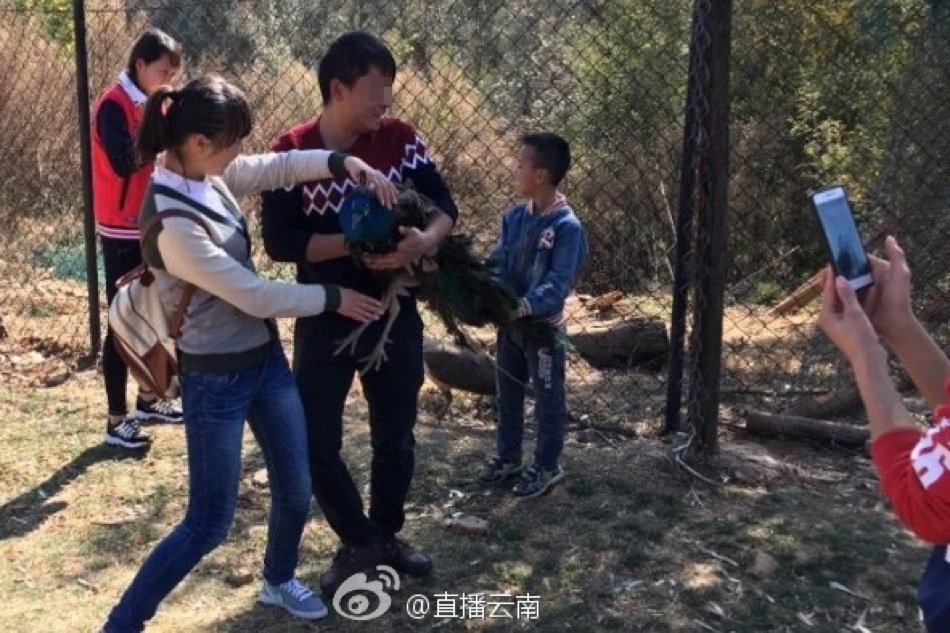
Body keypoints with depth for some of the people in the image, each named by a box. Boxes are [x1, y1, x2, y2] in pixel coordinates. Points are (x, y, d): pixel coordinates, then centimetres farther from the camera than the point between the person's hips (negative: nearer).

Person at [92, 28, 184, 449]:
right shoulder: (113, 106, -13)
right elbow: (123, 163, -28)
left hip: (152, 227, 8)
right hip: (123, 233, -8)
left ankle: (147, 399, 29)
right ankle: (116, 421, 4)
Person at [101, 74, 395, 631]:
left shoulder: (209, 174, -3)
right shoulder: (173, 224, -28)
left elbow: (278, 168, 6)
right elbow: (255, 296, -24)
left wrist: (347, 163, -12)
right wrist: (333, 299, -10)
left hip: (267, 358, 8)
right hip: (217, 378, -8)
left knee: (296, 490, 19)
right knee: (209, 523, 0)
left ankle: (279, 580, 45)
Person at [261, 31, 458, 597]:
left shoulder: (402, 139, -4)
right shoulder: (291, 152, -12)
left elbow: (444, 203, -2)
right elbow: (280, 241, -18)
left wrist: (427, 239, -25)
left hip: (396, 316, 3)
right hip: (325, 322, -2)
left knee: (396, 438, 15)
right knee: (317, 445, 4)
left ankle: (385, 536, 39)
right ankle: (359, 542, 27)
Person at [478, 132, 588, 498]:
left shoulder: (567, 226, -19)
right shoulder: (514, 217, 1)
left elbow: (559, 283, -24)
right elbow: (497, 263, 1)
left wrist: (524, 306, -35)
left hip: (543, 327, -6)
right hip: (509, 323, 7)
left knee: (548, 400, 10)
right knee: (507, 394, 19)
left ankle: (547, 467, 25)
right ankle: (508, 457, 36)